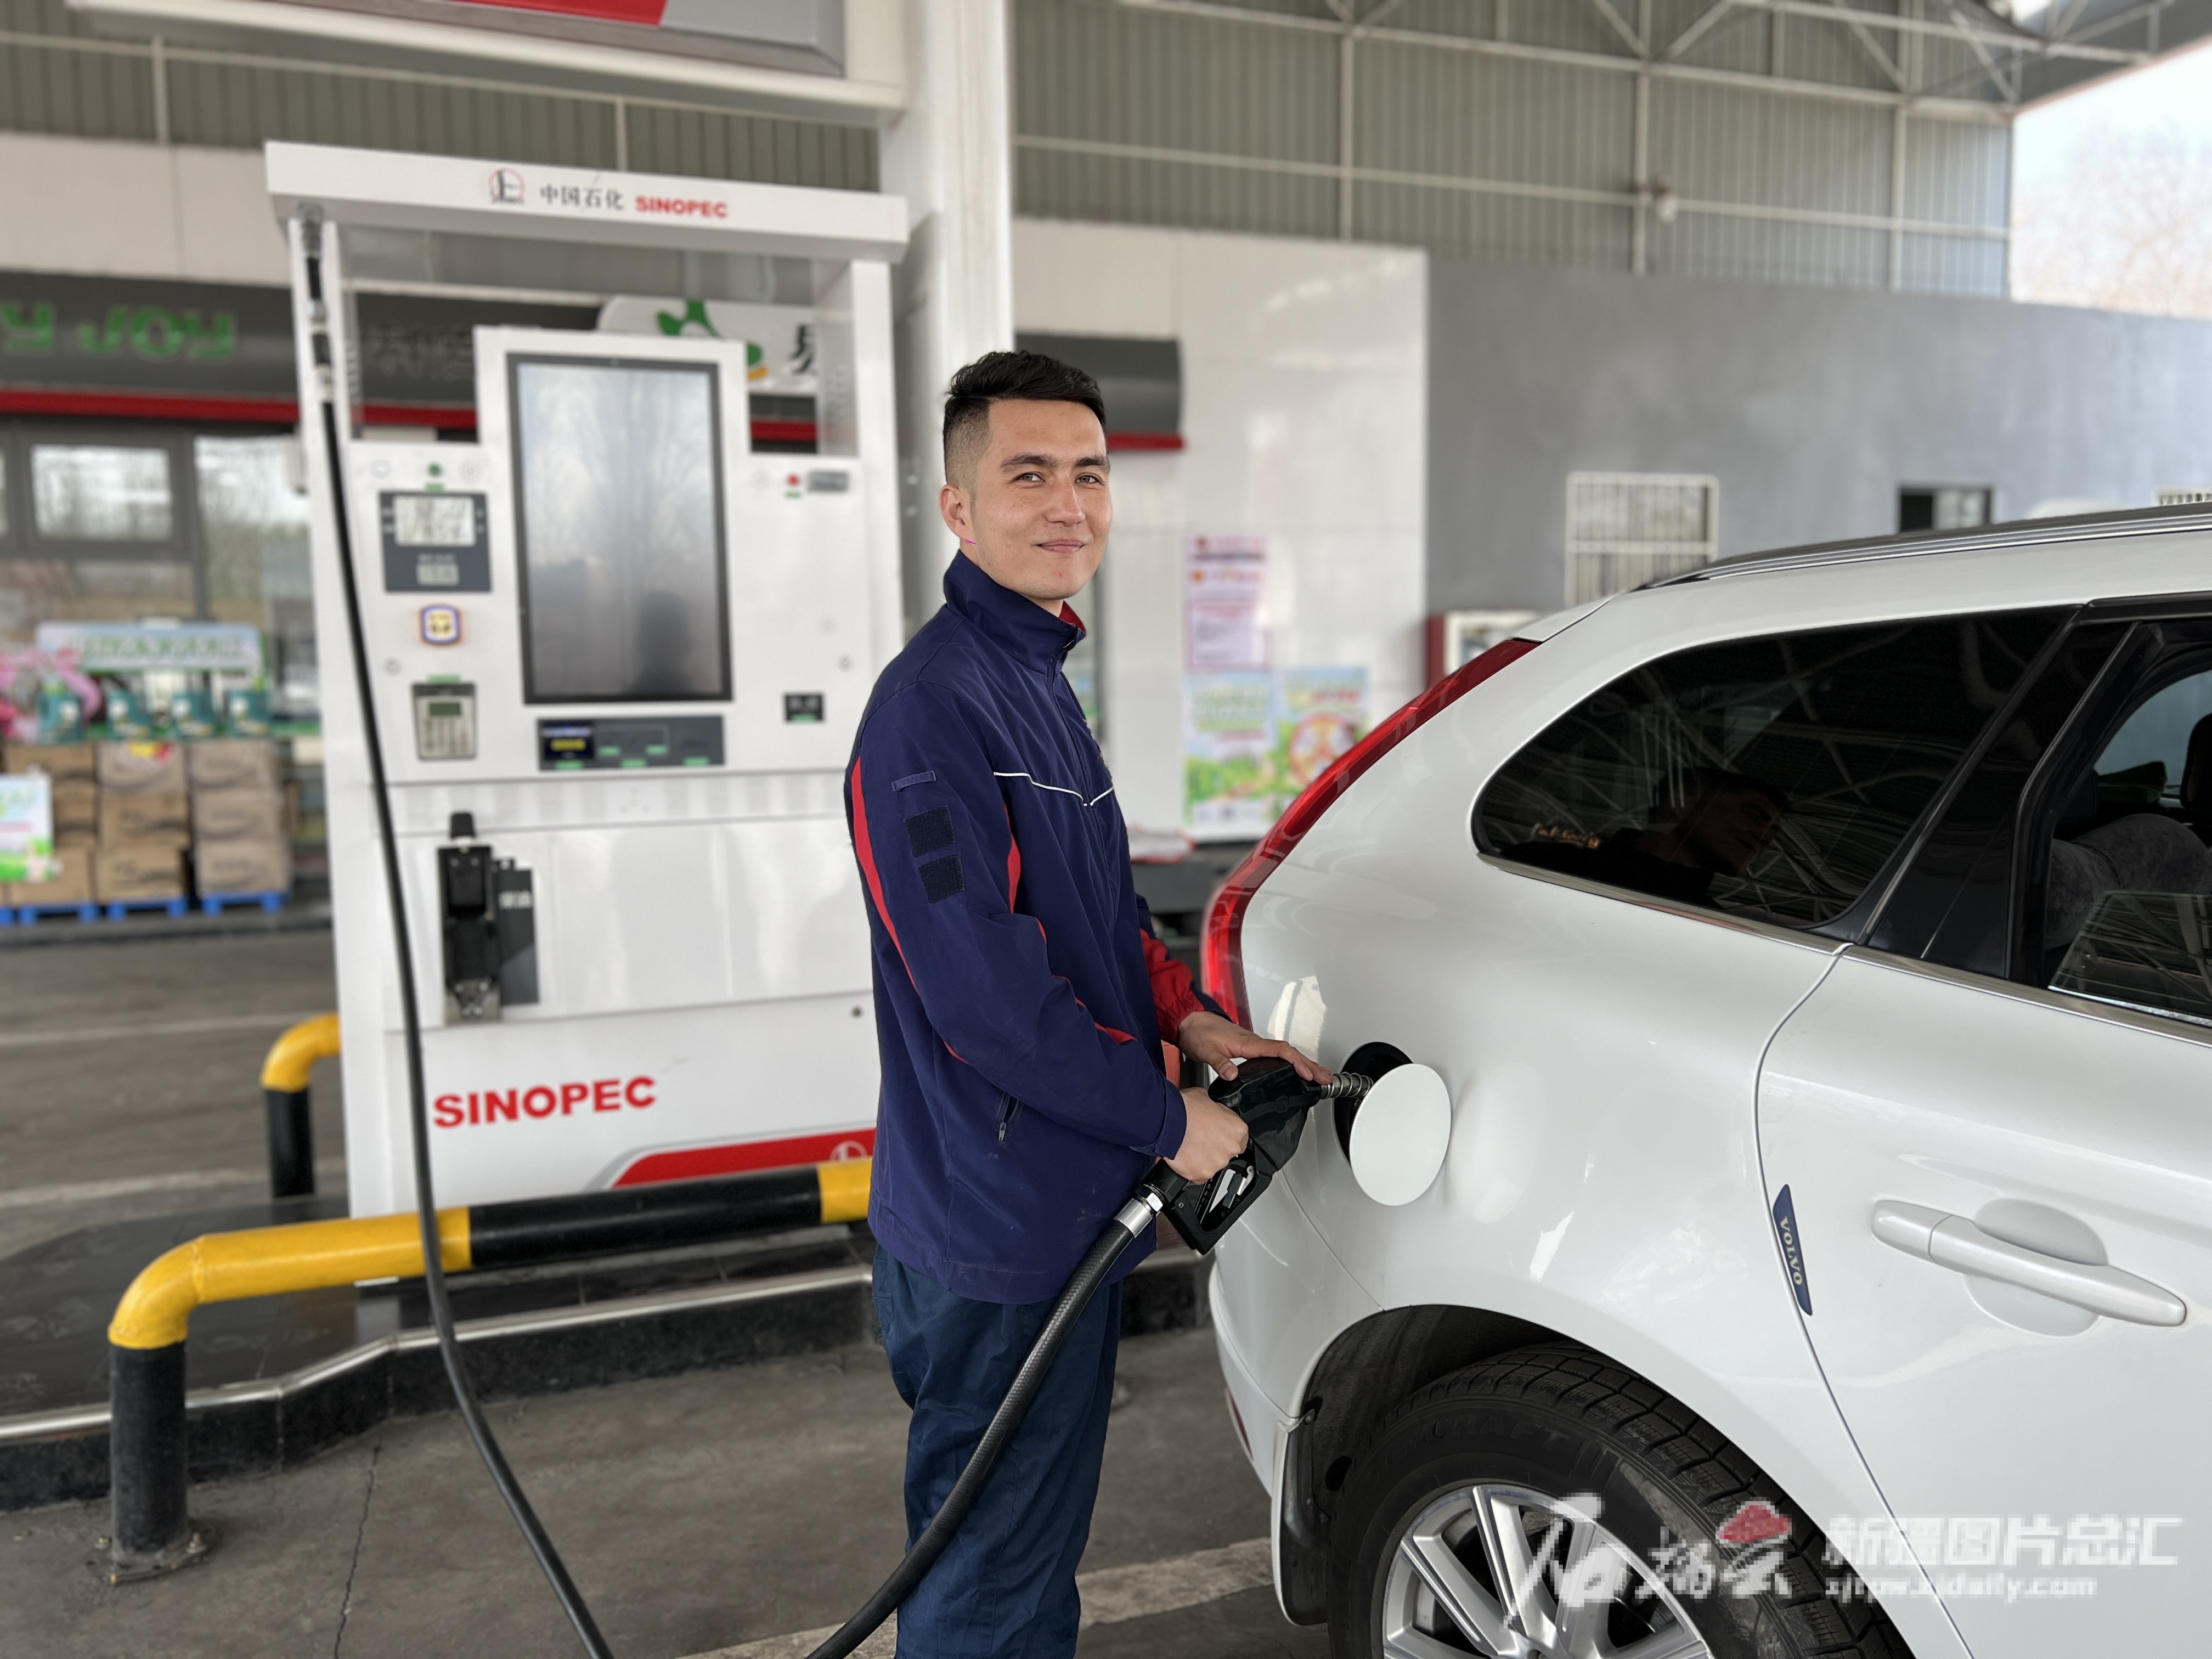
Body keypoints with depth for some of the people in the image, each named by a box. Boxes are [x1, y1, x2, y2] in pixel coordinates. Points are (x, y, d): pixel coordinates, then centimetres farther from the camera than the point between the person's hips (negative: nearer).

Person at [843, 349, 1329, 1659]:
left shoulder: (1035, 676, 10)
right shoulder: (938, 704, -23)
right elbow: (987, 998, -26)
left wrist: (1182, 1014, 5)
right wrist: (1167, 1120, -15)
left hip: (1064, 1206, 10)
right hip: (996, 1230, -10)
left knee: (1032, 1549, 27)